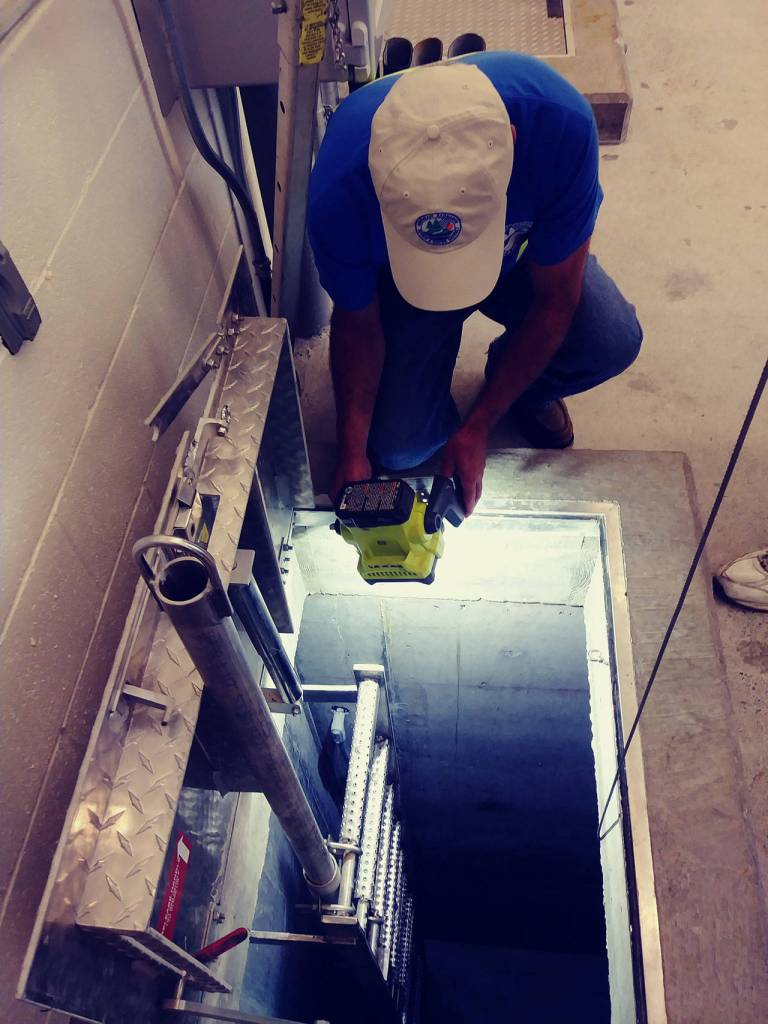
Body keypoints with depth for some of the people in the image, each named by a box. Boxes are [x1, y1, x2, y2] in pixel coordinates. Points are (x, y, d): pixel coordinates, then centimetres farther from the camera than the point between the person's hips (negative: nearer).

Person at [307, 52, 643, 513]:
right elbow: (357, 324, -17)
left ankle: (526, 388, 10)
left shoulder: (561, 124, -38)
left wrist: (476, 428, -22)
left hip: (524, 256, 1)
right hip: (395, 274, -1)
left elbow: (555, 299, -24)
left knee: (613, 342, -25)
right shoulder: (338, 195, -38)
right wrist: (353, 454, -21)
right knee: (398, 448, -15)